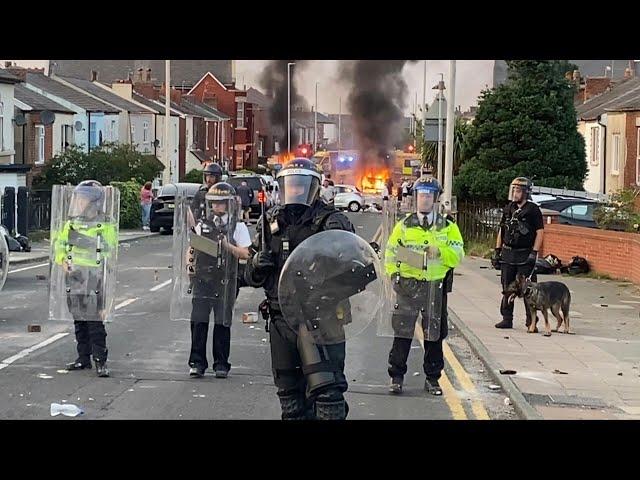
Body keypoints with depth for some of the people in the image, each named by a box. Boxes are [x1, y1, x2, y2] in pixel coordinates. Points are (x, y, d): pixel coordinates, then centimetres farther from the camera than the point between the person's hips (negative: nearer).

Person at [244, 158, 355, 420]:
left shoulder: (328, 219, -3)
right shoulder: (269, 222, 12)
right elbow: (252, 277, 18)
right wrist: (258, 263, -4)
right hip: (281, 320, 5)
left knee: (326, 389, -12)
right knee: (289, 394, 13)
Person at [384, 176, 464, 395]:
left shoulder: (448, 227, 7)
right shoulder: (404, 225, 7)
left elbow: (458, 255, -1)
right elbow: (391, 253, 9)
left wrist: (439, 251, -17)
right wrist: (393, 274, -4)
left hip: (435, 287, 1)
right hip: (407, 285, 0)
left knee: (434, 335, 7)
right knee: (402, 332, -1)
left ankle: (433, 378, 17)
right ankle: (396, 377, 8)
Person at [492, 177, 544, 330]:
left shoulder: (533, 210, -5)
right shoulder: (508, 209, 11)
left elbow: (540, 232, -8)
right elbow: (501, 231, 17)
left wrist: (534, 253, -15)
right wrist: (496, 251, 12)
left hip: (525, 255, -6)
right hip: (507, 254, 6)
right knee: (507, 288, 9)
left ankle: (531, 321, 0)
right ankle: (507, 319, 17)